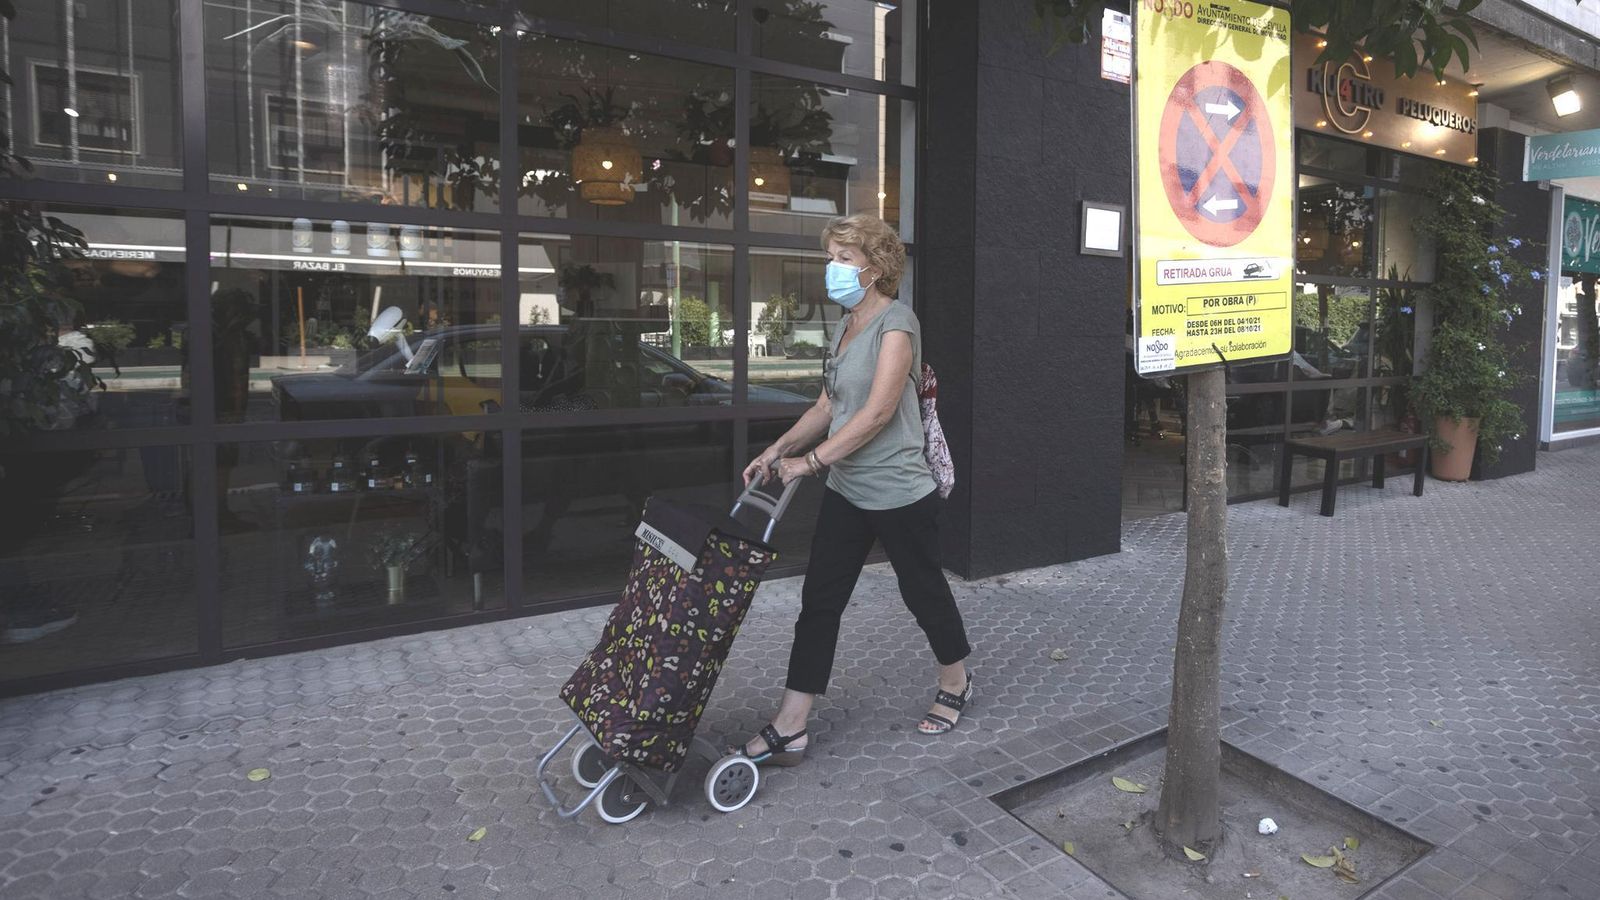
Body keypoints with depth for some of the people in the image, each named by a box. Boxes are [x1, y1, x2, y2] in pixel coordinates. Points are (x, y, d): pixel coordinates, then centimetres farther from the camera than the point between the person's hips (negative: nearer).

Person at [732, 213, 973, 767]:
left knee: (924, 592, 12)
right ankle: (789, 730, 9)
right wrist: (778, 450, 4)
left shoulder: (896, 322, -14)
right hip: (847, 492, 8)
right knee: (819, 602, 4)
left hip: (898, 493, -8)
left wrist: (813, 460, -23)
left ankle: (955, 685, 39)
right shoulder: (847, 326, 12)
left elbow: (879, 411, -22)